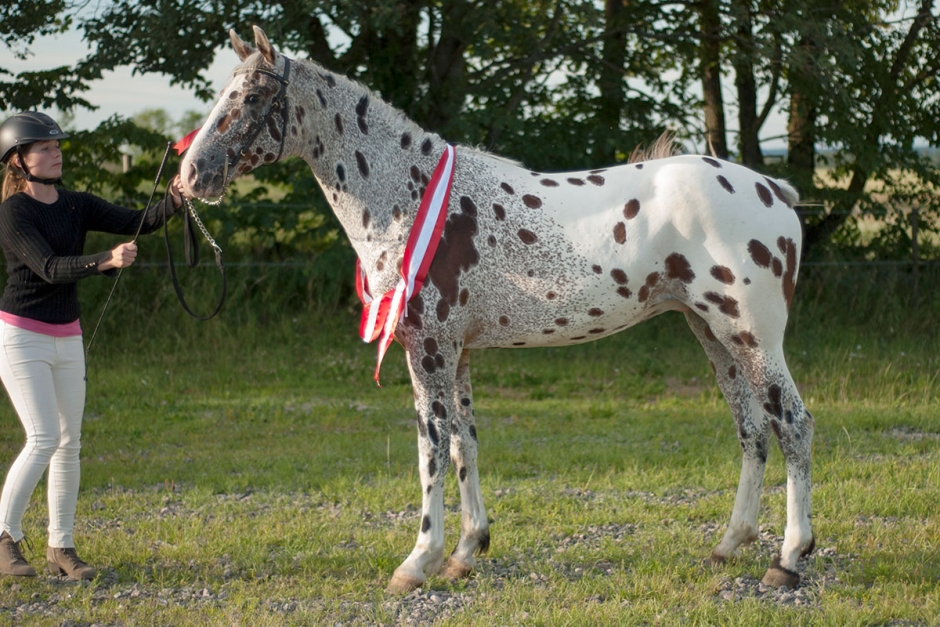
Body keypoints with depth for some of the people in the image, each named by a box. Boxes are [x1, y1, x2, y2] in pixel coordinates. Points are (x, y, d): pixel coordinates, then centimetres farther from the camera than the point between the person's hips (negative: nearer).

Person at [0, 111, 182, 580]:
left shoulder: (76, 206, 6)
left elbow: (137, 223, -4)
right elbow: (49, 268, -25)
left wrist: (174, 200, -23)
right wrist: (106, 261, -39)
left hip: (66, 339, 7)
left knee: (69, 444, 5)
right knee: (43, 440, -13)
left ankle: (60, 548, 11)